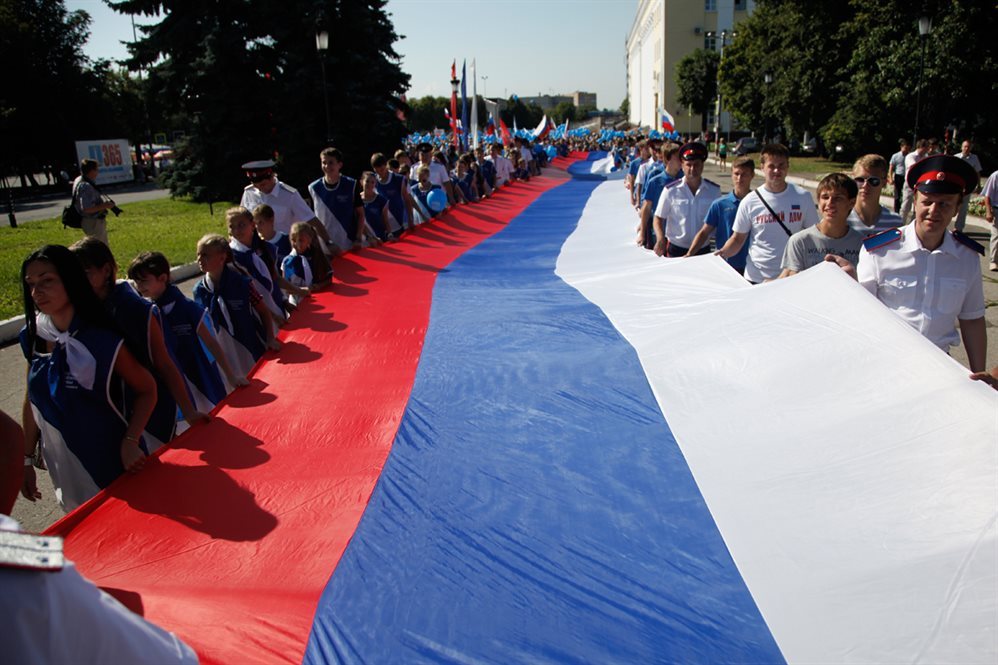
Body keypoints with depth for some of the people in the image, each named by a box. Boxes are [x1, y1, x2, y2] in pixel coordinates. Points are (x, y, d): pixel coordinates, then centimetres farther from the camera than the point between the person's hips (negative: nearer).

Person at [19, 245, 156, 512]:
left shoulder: (104, 341, -19)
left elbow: (147, 389, -10)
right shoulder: (34, 338, -5)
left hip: (113, 462, -4)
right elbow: (33, 400, 6)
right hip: (63, 468, 5)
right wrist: (27, 458, 9)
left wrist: (130, 441, -22)